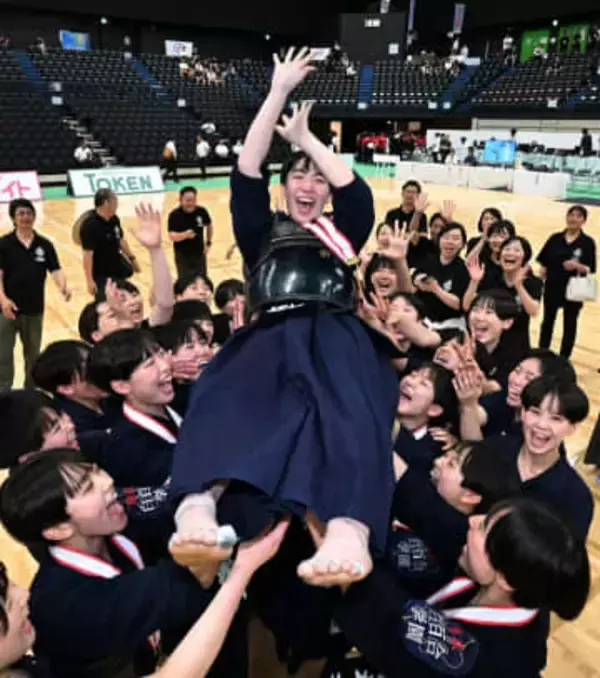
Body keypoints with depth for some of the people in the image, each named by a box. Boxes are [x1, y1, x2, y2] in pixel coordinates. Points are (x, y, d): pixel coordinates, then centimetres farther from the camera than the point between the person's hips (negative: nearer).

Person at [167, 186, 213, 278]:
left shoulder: (202, 211, -8)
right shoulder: (175, 215, -18)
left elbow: (209, 225, 13)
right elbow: (172, 236, -27)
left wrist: (209, 243, 12)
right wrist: (185, 234, -44)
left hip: (199, 253, 3)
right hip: (182, 256, -3)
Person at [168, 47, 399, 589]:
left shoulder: (342, 232, 29)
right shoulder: (263, 232, 28)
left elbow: (356, 189, 10)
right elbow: (245, 175, 14)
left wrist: (305, 136, 18)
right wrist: (278, 94, 13)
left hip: (335, 334, 0)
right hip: (272, 334, 0)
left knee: (344, 408, -36)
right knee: (229, 395, -36)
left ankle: (350, 533, -60)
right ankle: (198, 508, -60)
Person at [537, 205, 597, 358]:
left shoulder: (588, 242, -7)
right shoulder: (555, 238, -1)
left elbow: (590, 270, -9)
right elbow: (543, 263, 3)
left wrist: (577, 266, -27)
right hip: (552, 288, 2)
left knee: (569, 325, 8)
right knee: (547, 321, 14)